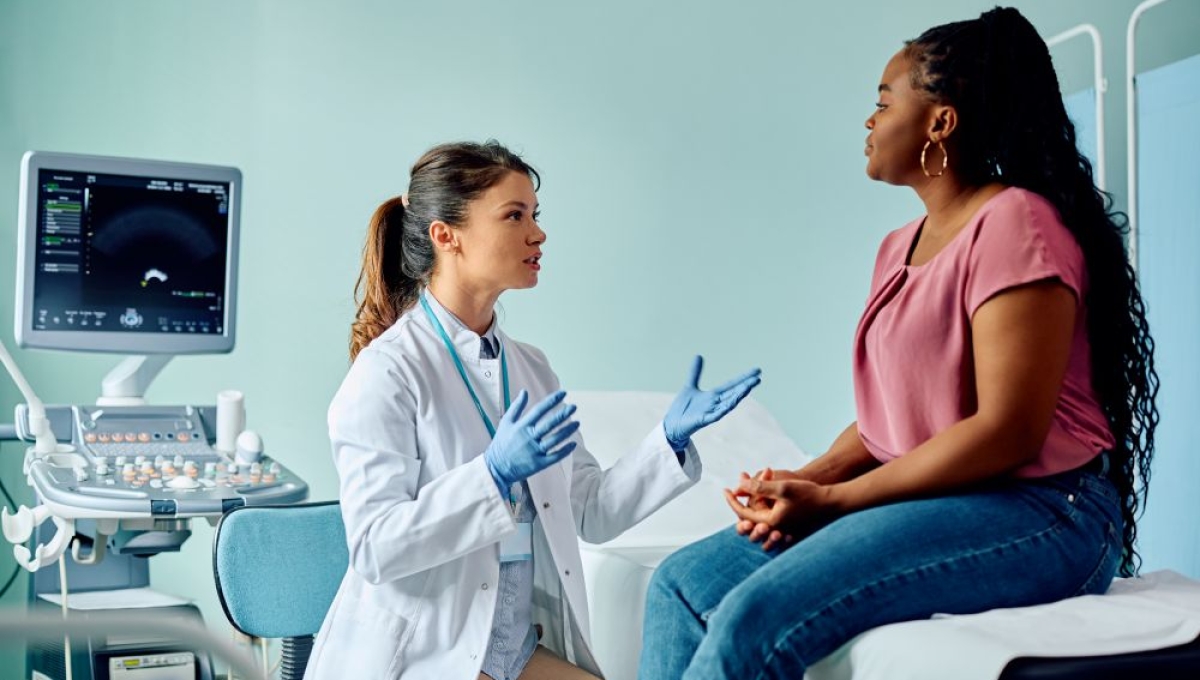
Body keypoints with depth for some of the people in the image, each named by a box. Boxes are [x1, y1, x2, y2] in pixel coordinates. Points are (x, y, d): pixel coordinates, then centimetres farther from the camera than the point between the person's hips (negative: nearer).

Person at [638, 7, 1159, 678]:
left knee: (756, 619, -29)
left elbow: (1008, 432, -18)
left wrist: (832, 498, -16)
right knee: (682, 582, -3)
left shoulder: (1015, 223, -11)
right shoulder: (899, 248, 17)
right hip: (921, 502, 9)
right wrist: (808, 478, -4)